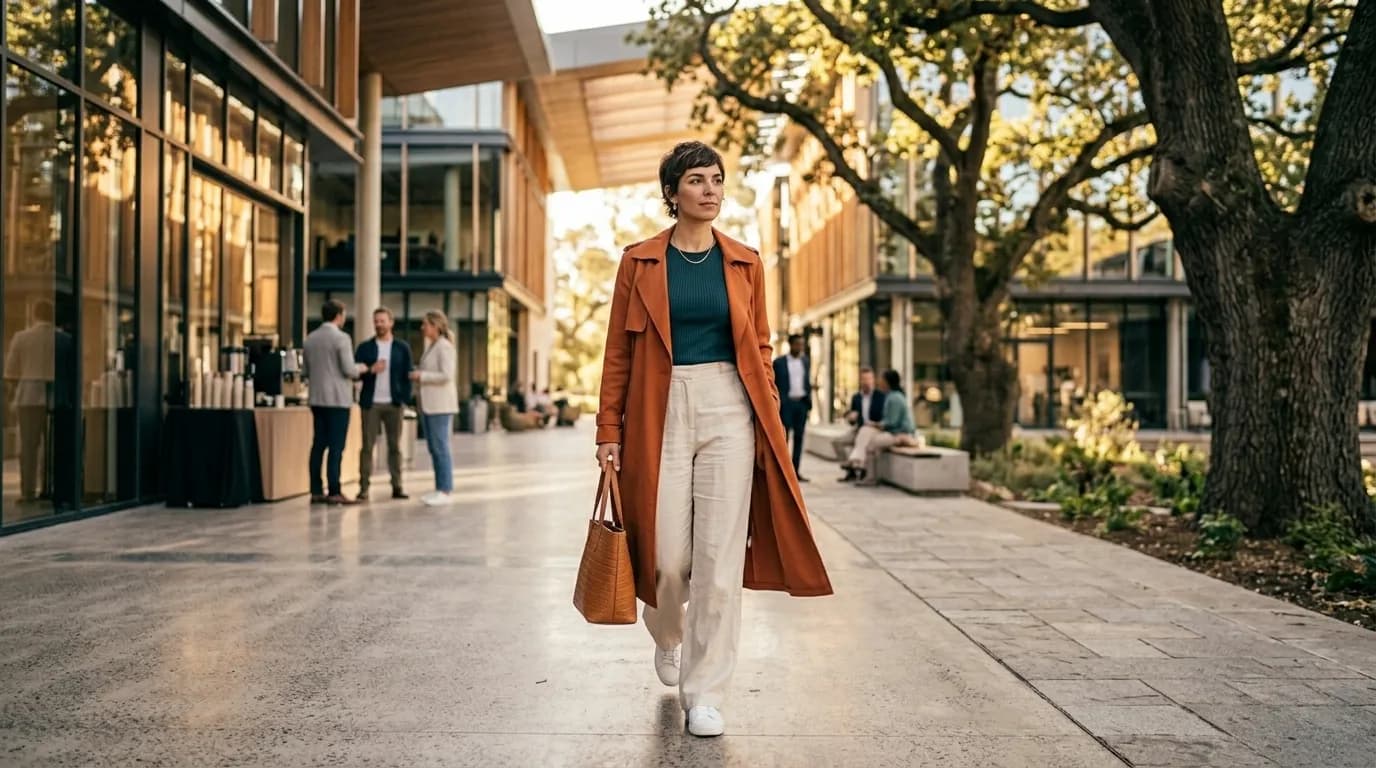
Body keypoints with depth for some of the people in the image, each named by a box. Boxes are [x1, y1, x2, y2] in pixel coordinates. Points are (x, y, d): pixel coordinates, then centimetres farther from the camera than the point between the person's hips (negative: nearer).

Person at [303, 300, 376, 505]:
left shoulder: (309, 339, 10)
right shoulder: (341, 337, -10)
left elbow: (307, 371, 17)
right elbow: (349, 370, -14)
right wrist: (362, 368, 5)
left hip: (317, 399, 7)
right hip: (338, 399, -7)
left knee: (318, 445, 9)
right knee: (336, 446, -5)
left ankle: (316, 491, 10)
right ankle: (334, 492, -6)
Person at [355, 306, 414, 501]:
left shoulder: (402, 348, 7)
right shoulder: (365, 347, 7)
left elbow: (407, 375, 4)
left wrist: (405, 400, -4)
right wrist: (371, 370, -16)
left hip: (394, 403, 0)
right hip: (371, 403, 0)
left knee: (395, 446, 4)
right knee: (367, 446, -2)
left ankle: (397, 487, 7)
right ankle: (364, 487, 0)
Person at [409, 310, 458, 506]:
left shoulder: (444, 346, -11)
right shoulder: (432, 346, 16)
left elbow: (446, 375, -20)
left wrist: (421, 376, -13)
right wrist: (418, 372, 9)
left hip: (440, 404, -9)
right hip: (429, 404, 9)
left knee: (440, 447, -6)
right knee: (433, 448, 10)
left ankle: (445, 491, -2)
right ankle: (439, 488, 16)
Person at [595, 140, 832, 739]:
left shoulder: (745, 263, 8)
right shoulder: (640, 260, 3)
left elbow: (759, 350, 9)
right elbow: (618, 352, 3)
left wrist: (770, 426, 3)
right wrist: (609, 432, -3)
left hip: (728, 409, 1)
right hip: (661, 410, -1)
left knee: (720, 557, -2)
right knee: (668, 554, 1)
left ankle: (703, 693, 10)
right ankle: (667, 635, 37)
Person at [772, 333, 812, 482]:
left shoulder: (806, 361, 14)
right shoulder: (779, 362, 0)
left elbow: (808, 382, 17)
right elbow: (774, 384, -1)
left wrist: (809, 400, 9)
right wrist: (776, 403, -7)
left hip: (802, 403, 4)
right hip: (786, 403, -4)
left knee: (799, 437, 4)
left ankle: (796, 471, 8)